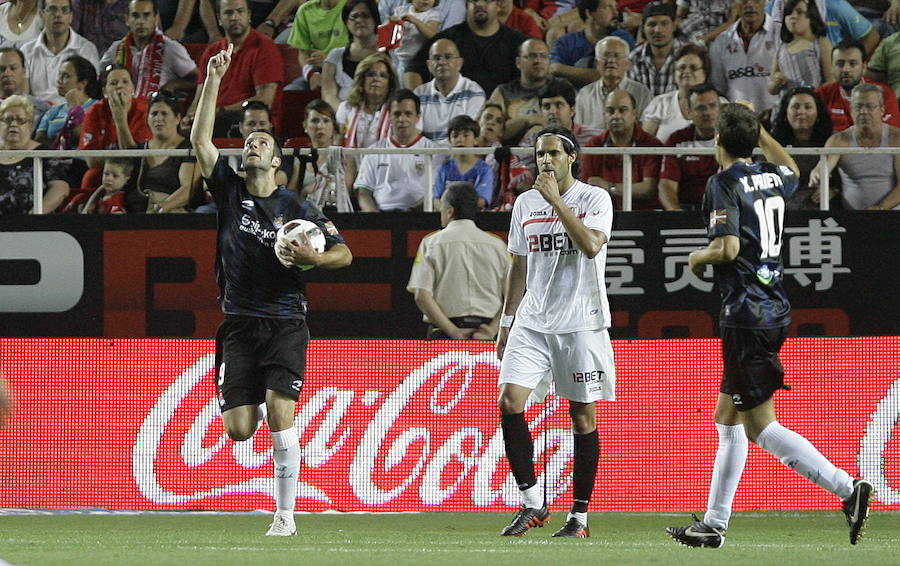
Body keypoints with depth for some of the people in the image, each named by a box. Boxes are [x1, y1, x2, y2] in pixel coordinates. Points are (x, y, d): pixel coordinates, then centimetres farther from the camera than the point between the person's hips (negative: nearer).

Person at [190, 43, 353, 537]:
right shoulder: (229, 191, 8)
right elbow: (200, 139, -3)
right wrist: (213, 80, -8)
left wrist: (313, 257, -15)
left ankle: (285, 516, -9)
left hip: (285, 323, -2)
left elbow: (343, 253, 6)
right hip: (239, 324, 2)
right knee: (239, 428, -5)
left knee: (280, 417, -16)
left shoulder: (295, 207, 4)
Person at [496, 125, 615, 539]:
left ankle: (580, 515, 6)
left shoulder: (595, 199, -2)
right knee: (509, 402, -12)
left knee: (583, 416, 0)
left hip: (581, 322, -4)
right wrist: (506, 322, 17)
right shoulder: (525, 203, 12)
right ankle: (531, 502, -4)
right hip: (532, 322, 4)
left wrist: (556, 200, -19)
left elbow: (591, 245, -21)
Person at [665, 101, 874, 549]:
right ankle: (713, 524, 18)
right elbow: (792, 171, 37)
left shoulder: (724, 183, -11)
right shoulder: (772, 177, 11)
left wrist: (698, 258, -3)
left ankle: (846, 488, -19)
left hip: (746, 314, -9)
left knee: (760, 426, -7)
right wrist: (759, 132, 35)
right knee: (727, 418, 15)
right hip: (776, 309, 9)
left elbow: (728, 248, -22)